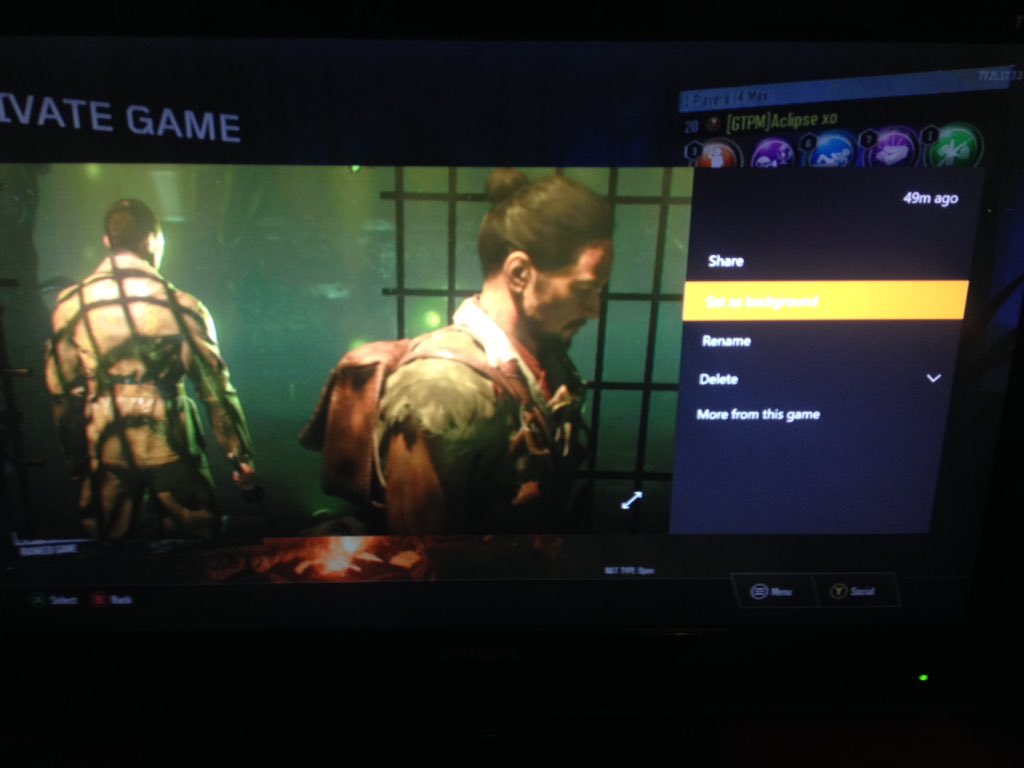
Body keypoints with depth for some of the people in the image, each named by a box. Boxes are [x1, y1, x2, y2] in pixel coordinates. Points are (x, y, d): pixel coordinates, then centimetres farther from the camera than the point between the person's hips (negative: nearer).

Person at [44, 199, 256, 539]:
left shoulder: (70, 306, -2)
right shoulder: (181, 306, -9)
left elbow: (62, 391, 3)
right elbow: (216, 387, -7)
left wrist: (75, 461, 13)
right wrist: (241, 457, 2)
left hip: (107, 452, 2)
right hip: (172, 449, -2)